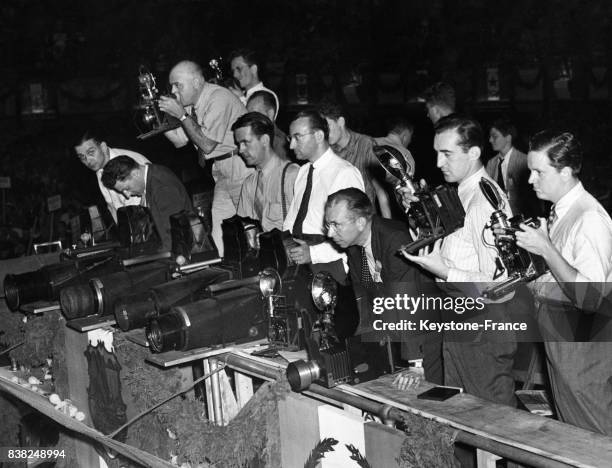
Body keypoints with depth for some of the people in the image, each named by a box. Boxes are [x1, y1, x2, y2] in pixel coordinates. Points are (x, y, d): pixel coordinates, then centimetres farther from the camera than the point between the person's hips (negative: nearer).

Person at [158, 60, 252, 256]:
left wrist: (181, 115, -16)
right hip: (222, 170, 9)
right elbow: (179, 141, 11)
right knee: (217, 228, 7)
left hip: (242, 166, -9)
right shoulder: (191, 104, 7)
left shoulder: (218, 98, -19)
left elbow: (207, 145, -20)